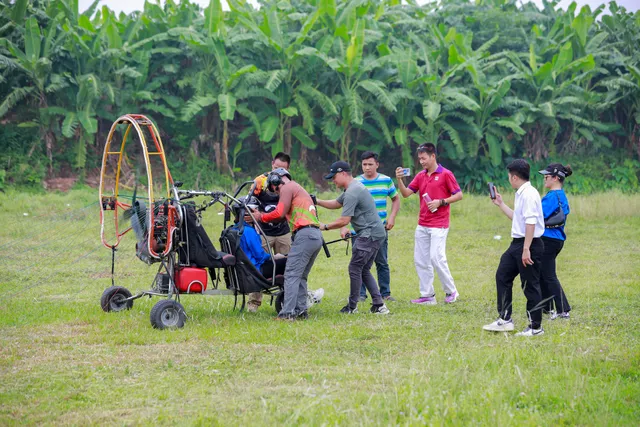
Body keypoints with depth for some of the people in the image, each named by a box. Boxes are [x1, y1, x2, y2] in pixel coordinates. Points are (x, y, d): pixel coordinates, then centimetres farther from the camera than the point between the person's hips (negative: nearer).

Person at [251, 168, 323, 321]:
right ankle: (301, 311, 10)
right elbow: (284, 215, 27)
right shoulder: (299, 189, 32)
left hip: (304, 235, -9)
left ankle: (287, 313, -17)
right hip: (316, 235, 10)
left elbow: (280, 213, -9)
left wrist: (261, 217, 5)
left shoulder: (287, 187, 2)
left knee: (291, 275, -11)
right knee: (301, 277, 14)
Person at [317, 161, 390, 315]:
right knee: (364, 270, 13)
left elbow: (344, 221, -20)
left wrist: (325, 227, -8)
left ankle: (352, 307, 3)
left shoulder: (352, 192, -18)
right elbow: (336, 204, 30)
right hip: (376, 233, 11)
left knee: (355, 269, -4)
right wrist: (317, 202, 19)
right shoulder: (353, 187, 16)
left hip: (369, 234, -11)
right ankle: (379, 305, 10)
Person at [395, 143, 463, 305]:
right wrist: (399, 179, -11)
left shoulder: (445, 174, -6)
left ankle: (451, 291, 2)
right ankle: (427, 295, 9)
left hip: (439, 225, -7)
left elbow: (459, 195, -5)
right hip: (422, 225, 7)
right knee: (420, 260, 4)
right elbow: (406, 193, 5)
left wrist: (440, 202, -15)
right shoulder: (420, 176, 12)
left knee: (436, 258, -13)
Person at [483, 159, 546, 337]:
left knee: (530, 285, -3)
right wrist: (500, 204, 31)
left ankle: (536, 327, 5)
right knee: (502, 276, 15)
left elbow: (530, 223, -24)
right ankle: (505, 319, 21)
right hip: (517, 243, 11)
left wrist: (526, 249, -27)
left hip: (529, 244, -11)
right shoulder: (521, 194, 14)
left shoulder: (529, 194, -17)